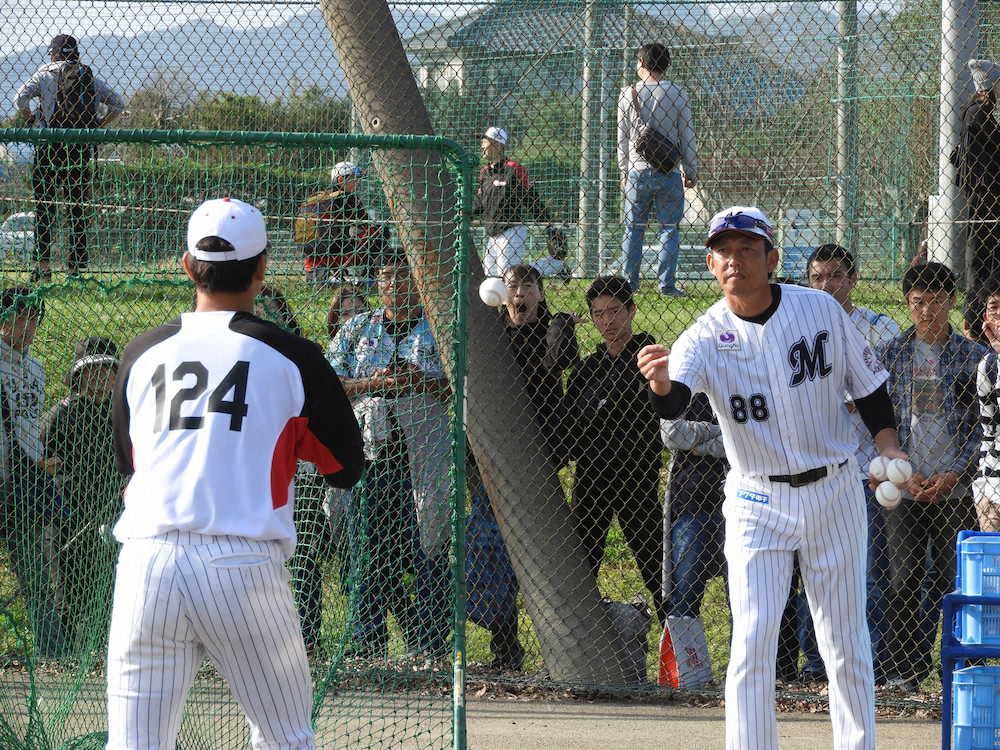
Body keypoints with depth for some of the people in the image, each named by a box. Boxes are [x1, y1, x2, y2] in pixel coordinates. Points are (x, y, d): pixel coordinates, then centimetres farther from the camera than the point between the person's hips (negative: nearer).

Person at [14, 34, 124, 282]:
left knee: (44, 206, 2)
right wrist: (96, 126, 10)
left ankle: (43, 266, -5)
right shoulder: (89, 77, 9)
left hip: (50, 148, -2)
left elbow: (20, 100, -13)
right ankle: (75, 267, 7)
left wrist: (34, 122, 0)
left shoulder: (45, 74, 1)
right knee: (78, 206, 8)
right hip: (81, 150, 2)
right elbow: (117, 105, 7)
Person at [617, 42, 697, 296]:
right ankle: (667, 284, 0)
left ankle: (629, 283, 7)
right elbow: (687, 137, 0)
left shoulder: (628, 94, 0)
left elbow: (622, 138, 4)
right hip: (668, 173, -1)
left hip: (637, 171, 1)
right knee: (669, 229, 4)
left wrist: (624, 171, 14)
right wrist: (691, 172, 9)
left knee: (633, 229, 8)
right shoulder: (677, 94, -3)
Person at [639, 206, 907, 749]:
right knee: (752, 639, -10)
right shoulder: (705, 339, -13)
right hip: (758, 502, -1)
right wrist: (660, 384, -55)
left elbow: (866, 381, 7)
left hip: (834, 493, 1)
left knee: (845, 640, 9)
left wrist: (887, 442, -7)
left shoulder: (821, 310, -7)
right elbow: (672, 404, -33)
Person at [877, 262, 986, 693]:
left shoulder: (974, 356, 6)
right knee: (905, 580, -5)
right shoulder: (890, 354, 8)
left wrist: (954, 474, -8)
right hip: (905, 486, 1)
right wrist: (904, 475, -5)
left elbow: (980, 424, 4)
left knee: (954, 581, -4)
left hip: (955, 487, -1)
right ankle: (903, 670, 4)